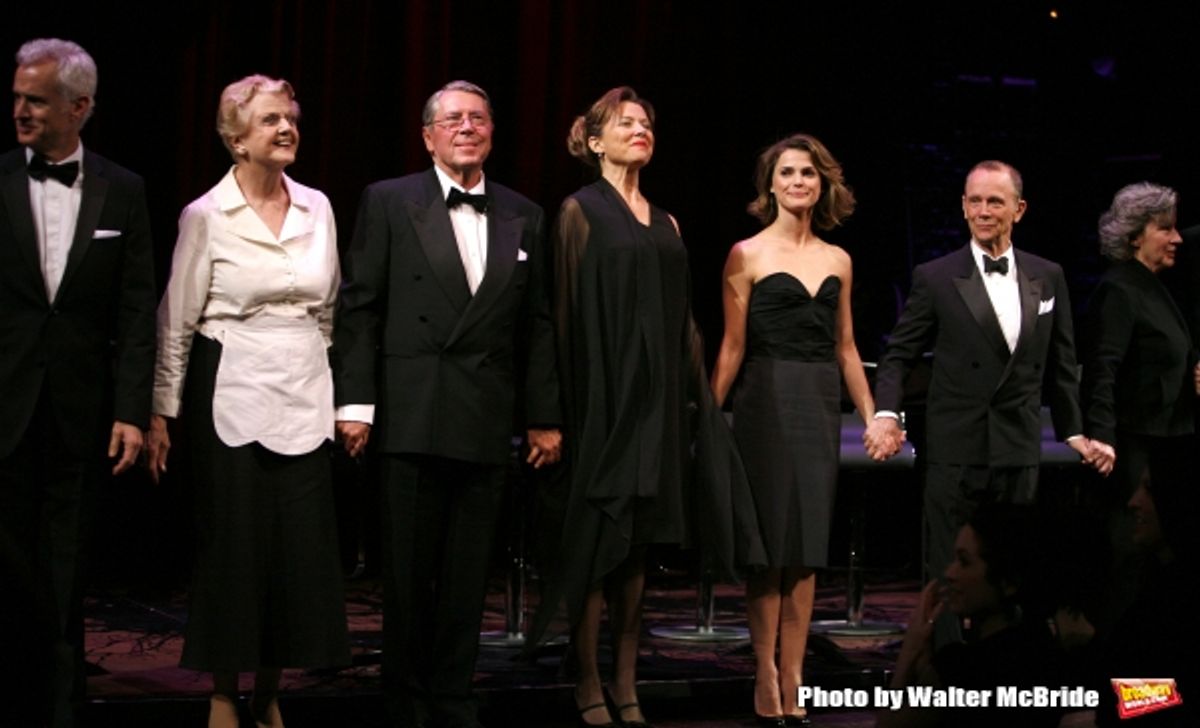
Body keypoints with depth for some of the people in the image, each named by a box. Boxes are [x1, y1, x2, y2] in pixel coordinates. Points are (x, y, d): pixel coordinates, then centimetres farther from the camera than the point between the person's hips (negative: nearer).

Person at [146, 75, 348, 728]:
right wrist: (162, 414, -3)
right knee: (232, 547, 1)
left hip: (304, 398, 4)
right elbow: (176, 324, -1)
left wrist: (344, 398, 14)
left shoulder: (317, 208, 8)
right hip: (233, 397, -4)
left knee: (302, 548, 2)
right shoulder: (206, 216, -4)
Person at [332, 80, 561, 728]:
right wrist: (355, 403, -7)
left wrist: (543, 418, 7)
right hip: (412, 421, -2)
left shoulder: (523, 217, 11)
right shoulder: (388, 202, 3)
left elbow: (536, 326, 10)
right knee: (409, 573, 5)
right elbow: (359, 309, -1)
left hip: (487, 424, 3)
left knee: (468, 576, 8)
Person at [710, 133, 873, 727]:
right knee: (770, 542, -3)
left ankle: (793, 680, 8)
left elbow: (845, 348, 15)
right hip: (767, 402, -4)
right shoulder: (748, 255, 0)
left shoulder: (837, 261, 12)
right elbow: (733, 346, -3)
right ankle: (766, 679, 4)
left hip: (821, 406, 4)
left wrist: (872, 416, 12)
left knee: (808, 545, 4)